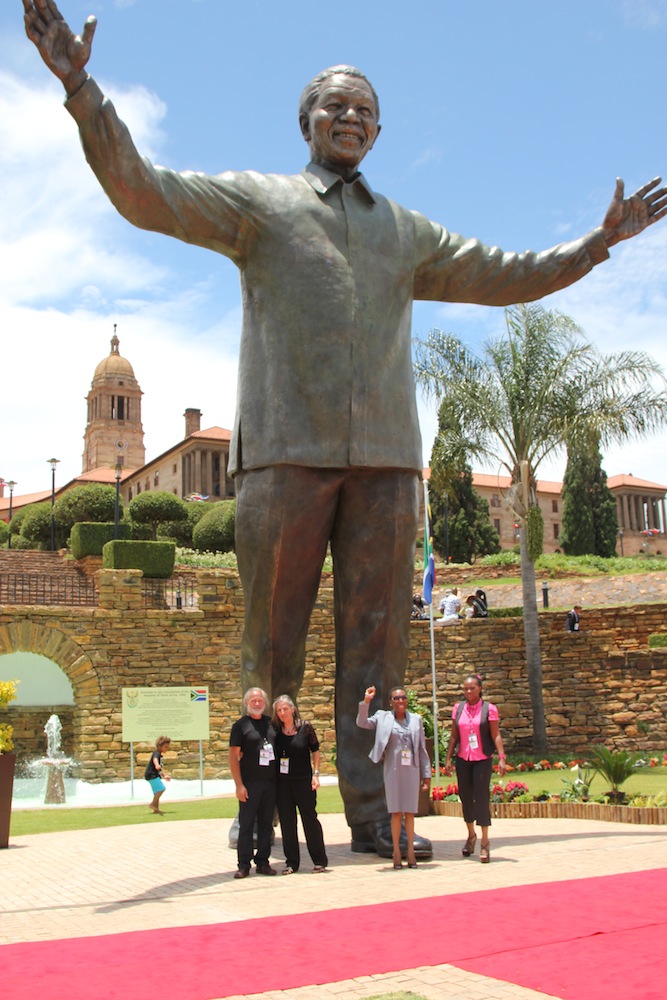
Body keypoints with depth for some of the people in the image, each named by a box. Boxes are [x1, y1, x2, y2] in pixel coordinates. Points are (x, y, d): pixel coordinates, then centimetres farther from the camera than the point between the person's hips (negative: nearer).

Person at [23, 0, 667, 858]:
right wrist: (83, 93, -6)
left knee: (376, 637, -1)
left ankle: (374, 814, 2)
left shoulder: (409, 233, 27)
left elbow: (507, 276, 30)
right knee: (274, 637, -2)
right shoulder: (258, 200, 15)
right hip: (285, 447, -3)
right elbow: (145, 192, 5)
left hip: (384, 456, 3)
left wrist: (598, 242, 25)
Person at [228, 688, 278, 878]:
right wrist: (239, 785, -13)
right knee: (246, 825, 0)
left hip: (270, 782, 5)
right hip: (250, 783, -4)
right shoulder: (240, 725, -4)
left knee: (266, 824, 9)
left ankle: (263, 862, 16)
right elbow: (233, 756, -7)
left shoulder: (270, 723, 10)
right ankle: (244, 864, 6)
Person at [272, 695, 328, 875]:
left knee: (310, 819, 3)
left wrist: (316, 774, -5)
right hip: (282, 782, 3)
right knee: (286, 822, 6)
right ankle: (291, 862, 15)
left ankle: (319, 860, 13)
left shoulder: (305, 727, -4)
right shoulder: (275, 730, 2)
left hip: (304, 781, -3)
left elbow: (315, 751, 2)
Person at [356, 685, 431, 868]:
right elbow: (362, 723, -6)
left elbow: (422, 749, 9)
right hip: (393, 770, -1)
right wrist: (366, 702, -17)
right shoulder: (383, 718, 4)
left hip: (412, 770, 1)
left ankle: (410, 851, 11)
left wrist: (427, 774, 7)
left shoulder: (416, 719, 8)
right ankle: (396, 851, 8)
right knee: (396, 812, 2)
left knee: (410, 812, 5)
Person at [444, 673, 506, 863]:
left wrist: (501, 758, -15)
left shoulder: (489, 709, -5)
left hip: (483, 760, -3)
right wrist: (448, 759, 5)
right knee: (465, 797, 9)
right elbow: (454, 735, 8)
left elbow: (496, 735, -6)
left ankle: (485, 843, 2)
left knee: (481, 798, -6)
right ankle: (471, 835, 30)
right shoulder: (458, 708, 4)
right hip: (462, 759, 3)